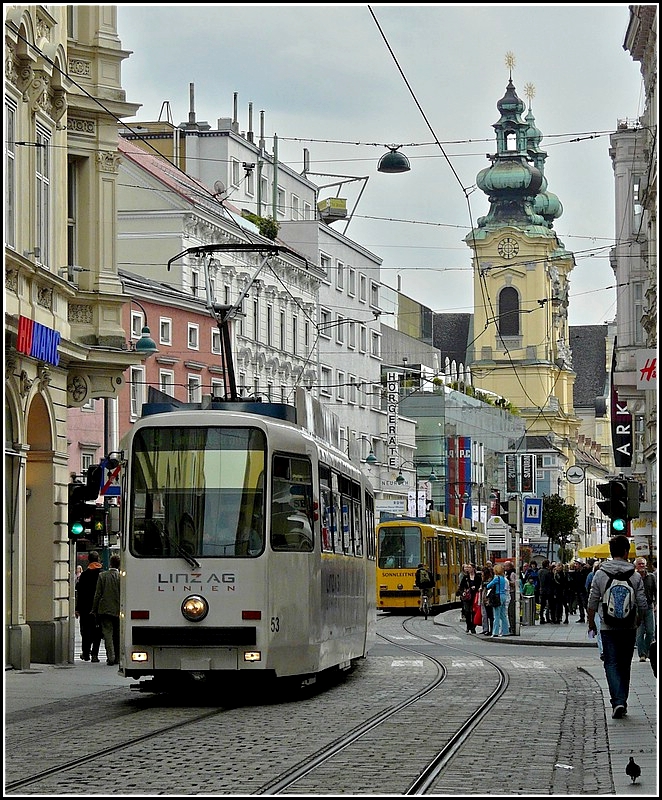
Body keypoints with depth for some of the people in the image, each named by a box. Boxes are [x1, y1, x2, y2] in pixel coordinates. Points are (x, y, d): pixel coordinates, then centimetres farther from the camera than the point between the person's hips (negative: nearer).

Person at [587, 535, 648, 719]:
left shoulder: (600, 574, -5)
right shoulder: (635, 576, -5)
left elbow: (592, 603, -1)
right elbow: (642, 605, -4)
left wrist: (591, 622, 14)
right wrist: (637, 619, 17)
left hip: (608, 628, -1)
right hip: (629, 628, 1)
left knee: (611, 664, 1)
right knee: (625, 665, 13)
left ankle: (617, 701, -16)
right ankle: (622, 702, 19)